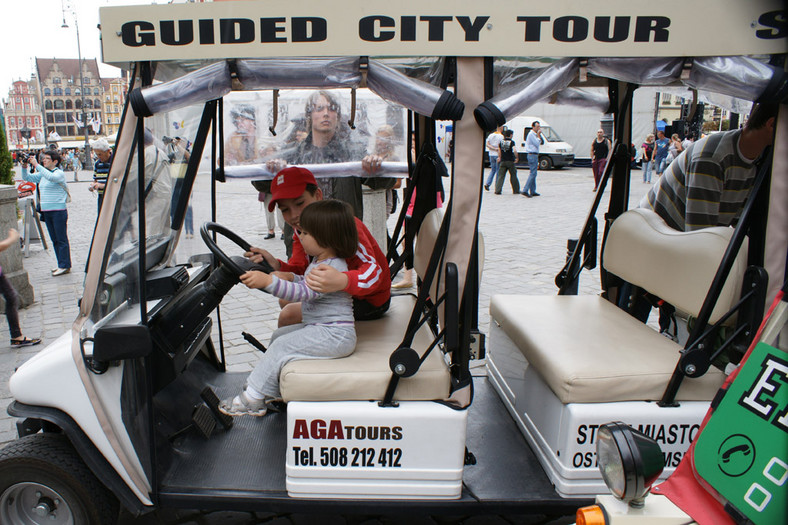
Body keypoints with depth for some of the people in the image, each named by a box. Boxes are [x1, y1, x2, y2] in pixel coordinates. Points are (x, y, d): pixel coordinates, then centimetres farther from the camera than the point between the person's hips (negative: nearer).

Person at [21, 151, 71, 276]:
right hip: (46, 211, 8)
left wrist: (36, 165, -26)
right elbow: (28, 177, 19)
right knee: (54, 240, 12)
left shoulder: (59, 173, -8)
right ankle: (61, 264, 19)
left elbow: (51, 177, -28)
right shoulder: (42, 174, 15)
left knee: (61, 239, -6)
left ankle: (65, 266, -3)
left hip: (58, 211, -8)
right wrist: (24, 166, 2)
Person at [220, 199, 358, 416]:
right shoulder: (319, 262, 12)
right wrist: (290, 277, 13)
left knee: (283, 345, -16)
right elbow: (308, 284, 29)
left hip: (334, 335, -12)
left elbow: (304, 292, -34)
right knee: (279, 334, 17)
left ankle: (253, 398, -8)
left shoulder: (332, 268, -23)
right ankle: (274, 389, 18)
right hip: (319, 328, 12)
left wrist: (268, 281, -41)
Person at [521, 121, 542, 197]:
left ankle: (532, 191, 15)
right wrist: (538, 135, -10)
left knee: (533, 174, 11)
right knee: (533, 174, -13)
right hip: (532, 155, -11)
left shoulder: (534, 134, 19)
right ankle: (525, 190, -17)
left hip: (534, 155, 11)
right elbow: (537, 144, -15)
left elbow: (540, 142, 21)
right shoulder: (531, 134, -12)